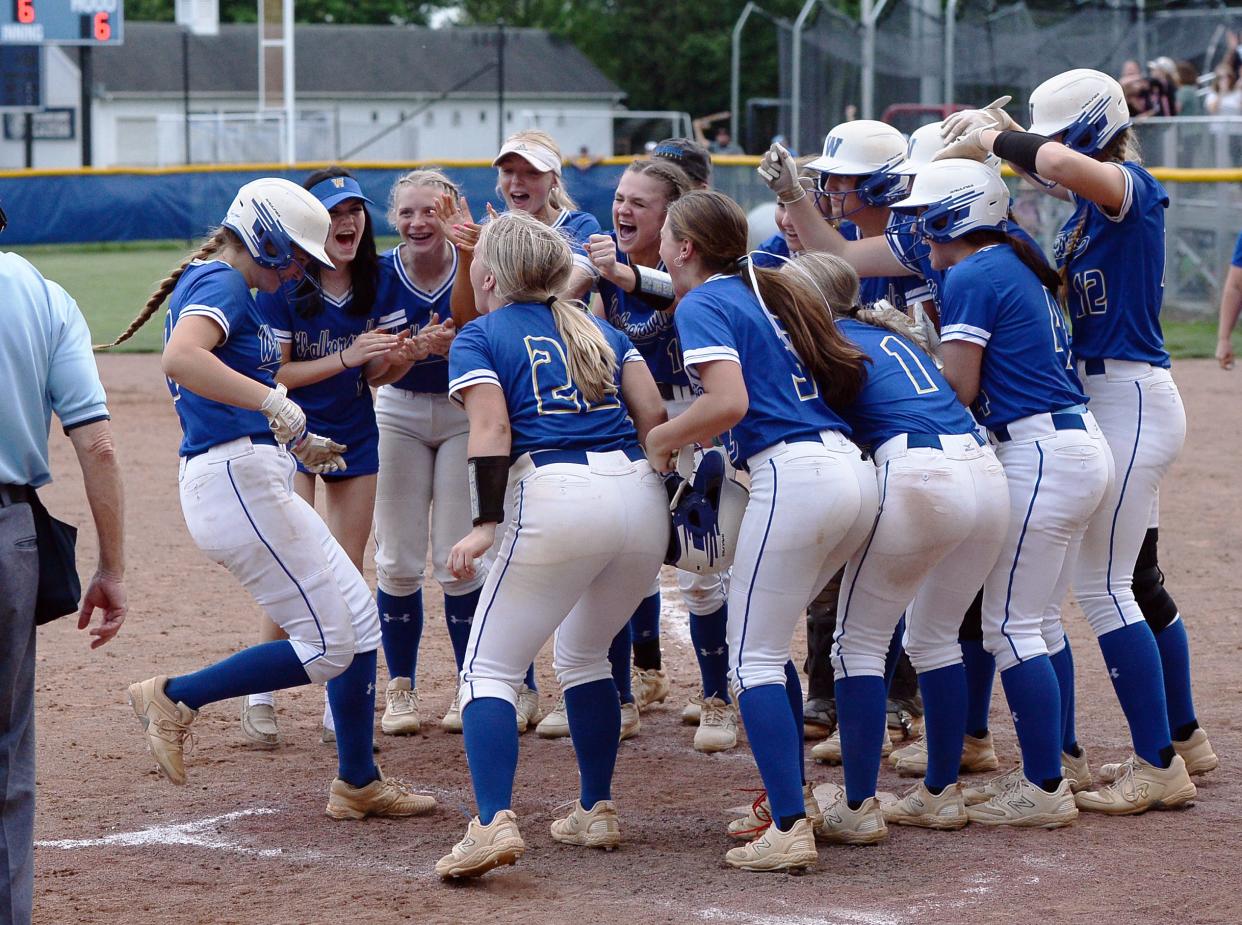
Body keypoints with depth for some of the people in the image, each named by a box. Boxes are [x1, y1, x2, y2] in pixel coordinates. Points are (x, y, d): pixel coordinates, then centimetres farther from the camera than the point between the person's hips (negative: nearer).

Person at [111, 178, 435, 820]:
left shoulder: (214, 285, 21)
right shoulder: (221, 283, -10)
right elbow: (180, 359, -32)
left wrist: (296, 445, 25)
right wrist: (272, 400, -37)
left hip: (253, 485, 11)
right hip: (237, 479, -11)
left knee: (358, 618, 12)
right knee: (327, 646, -9)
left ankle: (358, 784, 18)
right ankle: (175, 698, 0)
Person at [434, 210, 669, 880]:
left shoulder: (479, 337, 9)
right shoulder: (600, 330, 24)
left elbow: (492, 430, -6)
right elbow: (653, 415, 12)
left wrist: (485, 523, -11)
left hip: (556, 497, -5)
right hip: (640, 495, 5)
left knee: (490, 668, 1)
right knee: (584, 656, 27)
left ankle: (494, 821, -18)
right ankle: (595, 813, 26)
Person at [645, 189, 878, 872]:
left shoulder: (702, 305, -1)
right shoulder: (767, 292, 23)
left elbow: (729, 403, -15)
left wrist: (661, 438, -1)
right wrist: (699, 436, 28)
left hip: (794, 474, -8)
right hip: (854, 469, 8)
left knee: (752, 658, -3)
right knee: (766, 645, 20)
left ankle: (789, 832, -9)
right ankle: (794, 799, 22)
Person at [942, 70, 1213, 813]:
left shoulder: (1132, 189, -15)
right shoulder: (1087, 210, 13)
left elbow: (1063, 165, -33)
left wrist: (994, 138, -20)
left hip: (1132, 396, -10)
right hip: (1105, 400, 10)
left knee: (1101, 584, -11)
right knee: (1137, 580, 17)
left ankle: (1158, 766, -10)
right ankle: (1184, 740, 28)